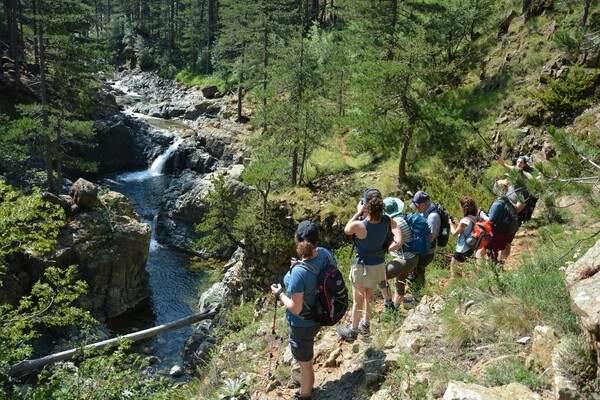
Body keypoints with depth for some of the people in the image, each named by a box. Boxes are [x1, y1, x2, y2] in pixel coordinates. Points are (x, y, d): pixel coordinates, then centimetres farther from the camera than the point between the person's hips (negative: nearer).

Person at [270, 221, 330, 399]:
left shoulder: (298, 272, -36)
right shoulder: (324, 254, -16)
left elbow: (295, 309, -29)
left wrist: (279, 294, -13)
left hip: (303, 324, -8)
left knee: (305, 363, 18)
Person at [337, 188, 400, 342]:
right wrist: (385, 250, -4)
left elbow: (346, 230, -7)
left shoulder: (359, 225, -30)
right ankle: (365, 325, 46)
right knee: (369, 297, 27)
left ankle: (353, 331, 33)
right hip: (379, 265, 5)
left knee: (358, 300, 15)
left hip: (363, 267, -5)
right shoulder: (387, 222, -17)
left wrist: (358, 213, -5)